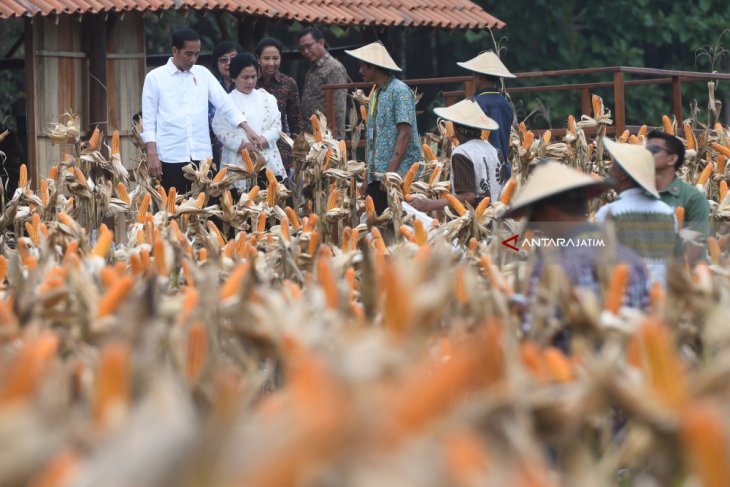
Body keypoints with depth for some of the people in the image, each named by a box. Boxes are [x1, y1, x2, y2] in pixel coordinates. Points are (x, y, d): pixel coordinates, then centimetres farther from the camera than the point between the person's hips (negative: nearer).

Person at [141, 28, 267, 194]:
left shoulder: (203, 74, 10)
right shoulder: (155, 77, 2)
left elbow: (225, 105, 7)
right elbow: (149, 119, 1)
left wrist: (248, 130, -6)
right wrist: (152, 155, -7)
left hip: (202, 155, 3)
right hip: (170, 157, -3)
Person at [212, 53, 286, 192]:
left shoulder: (267, 98, 13)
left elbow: (276, 125, 7)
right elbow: (221, 130, -6)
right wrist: (243, 146, -15)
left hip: (268, 161, 3)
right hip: (239, 162, -3)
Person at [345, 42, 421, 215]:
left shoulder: (399, 91, -8)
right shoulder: (375, 93, 18)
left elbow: (405, 134, -15)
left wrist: (391, 172, -20)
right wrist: (367, 177, 14)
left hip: (397, 175, -8)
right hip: (376, 177, 8)